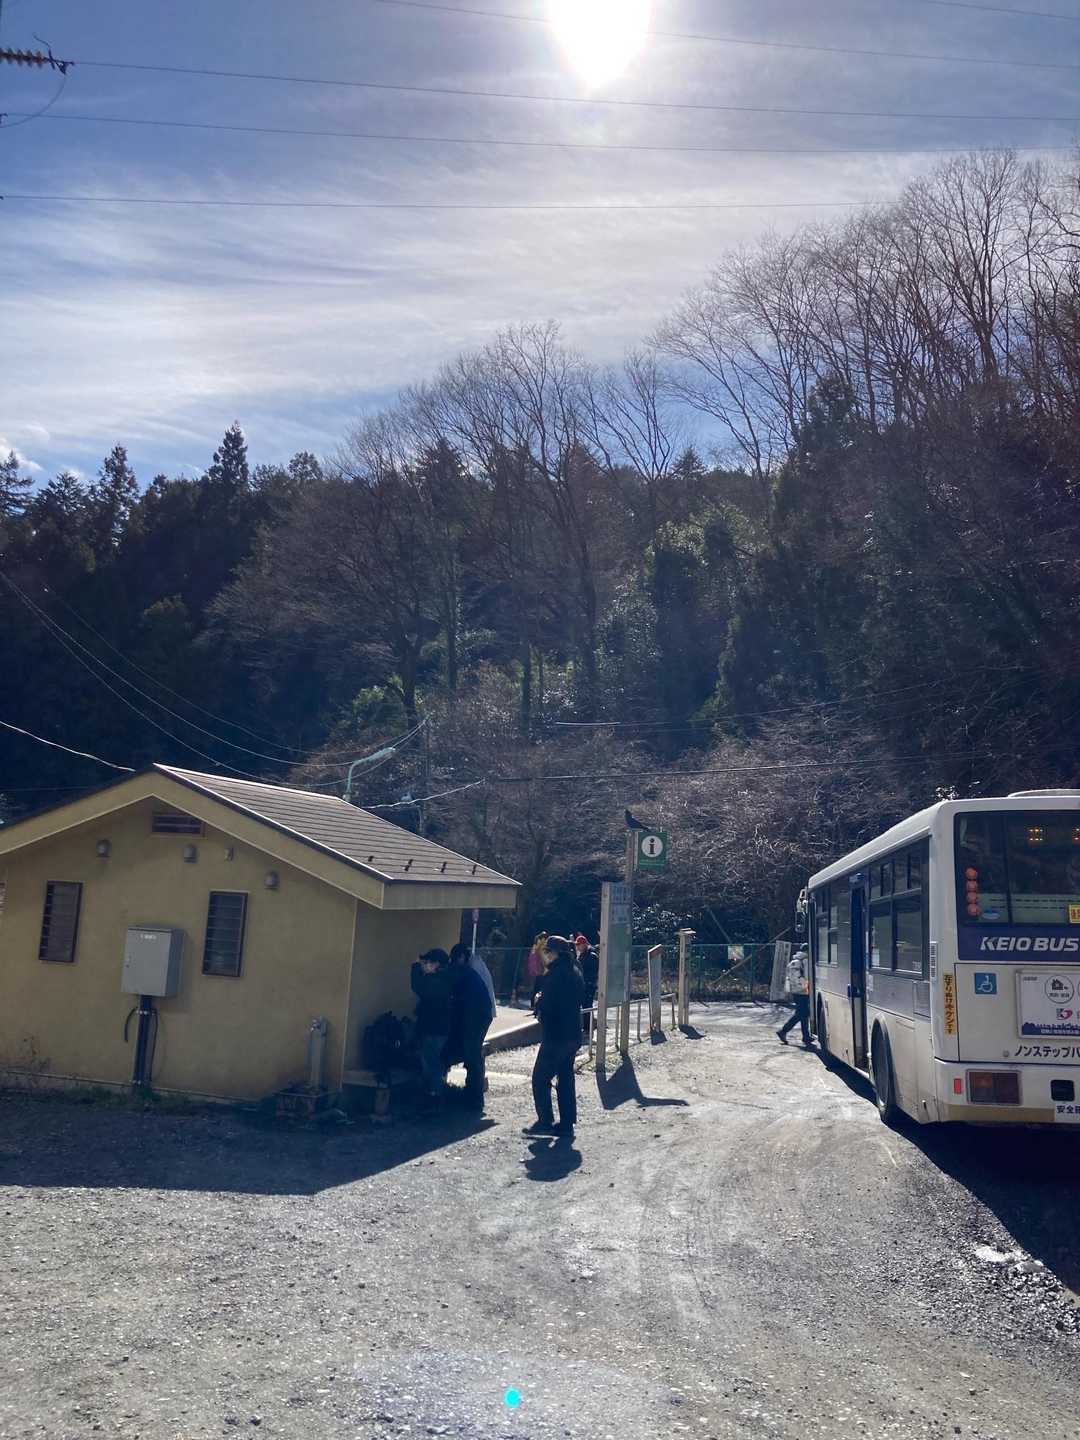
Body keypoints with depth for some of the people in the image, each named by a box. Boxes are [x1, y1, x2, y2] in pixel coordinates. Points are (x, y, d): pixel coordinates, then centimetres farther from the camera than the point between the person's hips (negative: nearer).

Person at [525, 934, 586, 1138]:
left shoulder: (554, 974, -17)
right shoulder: (575, 972, 9)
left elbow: (544, 1005, -20)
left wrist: (538, 1002, 2)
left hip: (555, 1035, -8)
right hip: (573, 1035, 8)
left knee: (540, 1078, 3)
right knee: (566, 1078, 14)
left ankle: (545, 1121, 3)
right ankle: (567, 1123, 16)